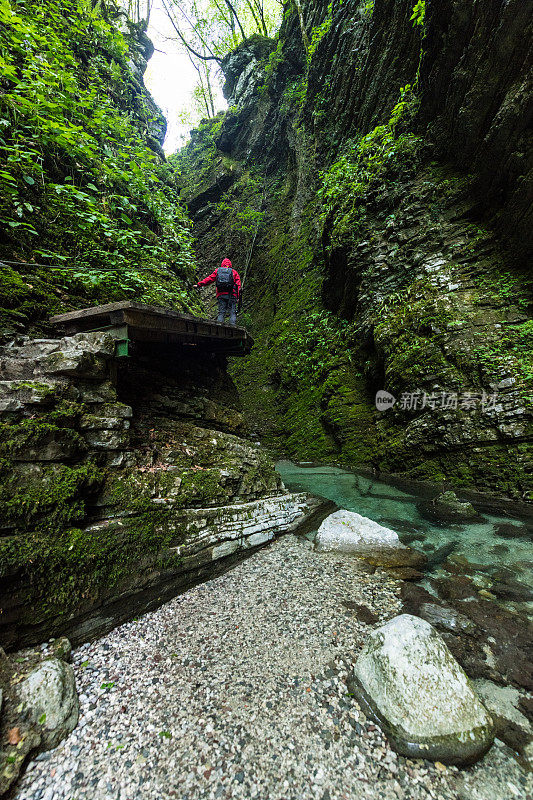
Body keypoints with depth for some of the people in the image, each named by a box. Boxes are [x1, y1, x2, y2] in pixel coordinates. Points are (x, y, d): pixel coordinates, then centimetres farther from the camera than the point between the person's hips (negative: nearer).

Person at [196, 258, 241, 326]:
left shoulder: (217, 271, 18)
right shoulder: (234, 272, 15)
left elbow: (209, 279, 16)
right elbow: (238, 284, 6)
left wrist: (199, 284, 23)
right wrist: (237, 297, 2)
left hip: (221, 294, 2)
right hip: (231, 295, -1)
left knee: (221, 312, 2)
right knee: (233, 312, -4)